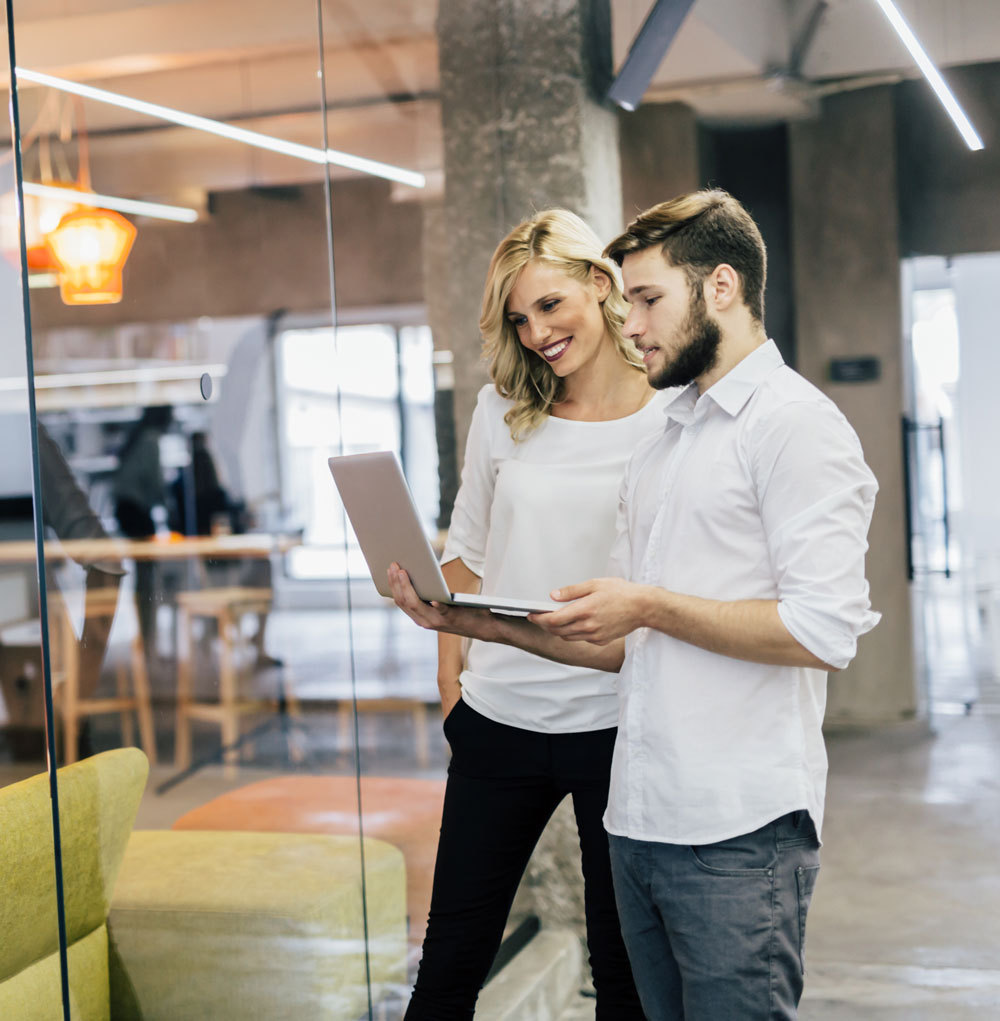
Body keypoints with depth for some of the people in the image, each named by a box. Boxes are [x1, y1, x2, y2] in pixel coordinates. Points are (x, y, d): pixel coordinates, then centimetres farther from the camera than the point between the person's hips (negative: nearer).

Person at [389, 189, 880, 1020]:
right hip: (639, 819, 8)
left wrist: (650, 604, -13)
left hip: (739, 830, -8)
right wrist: (480, 622, 7)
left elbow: (826, 628, -18)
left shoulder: (795, 421, -8)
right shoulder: (660, 446, 19)